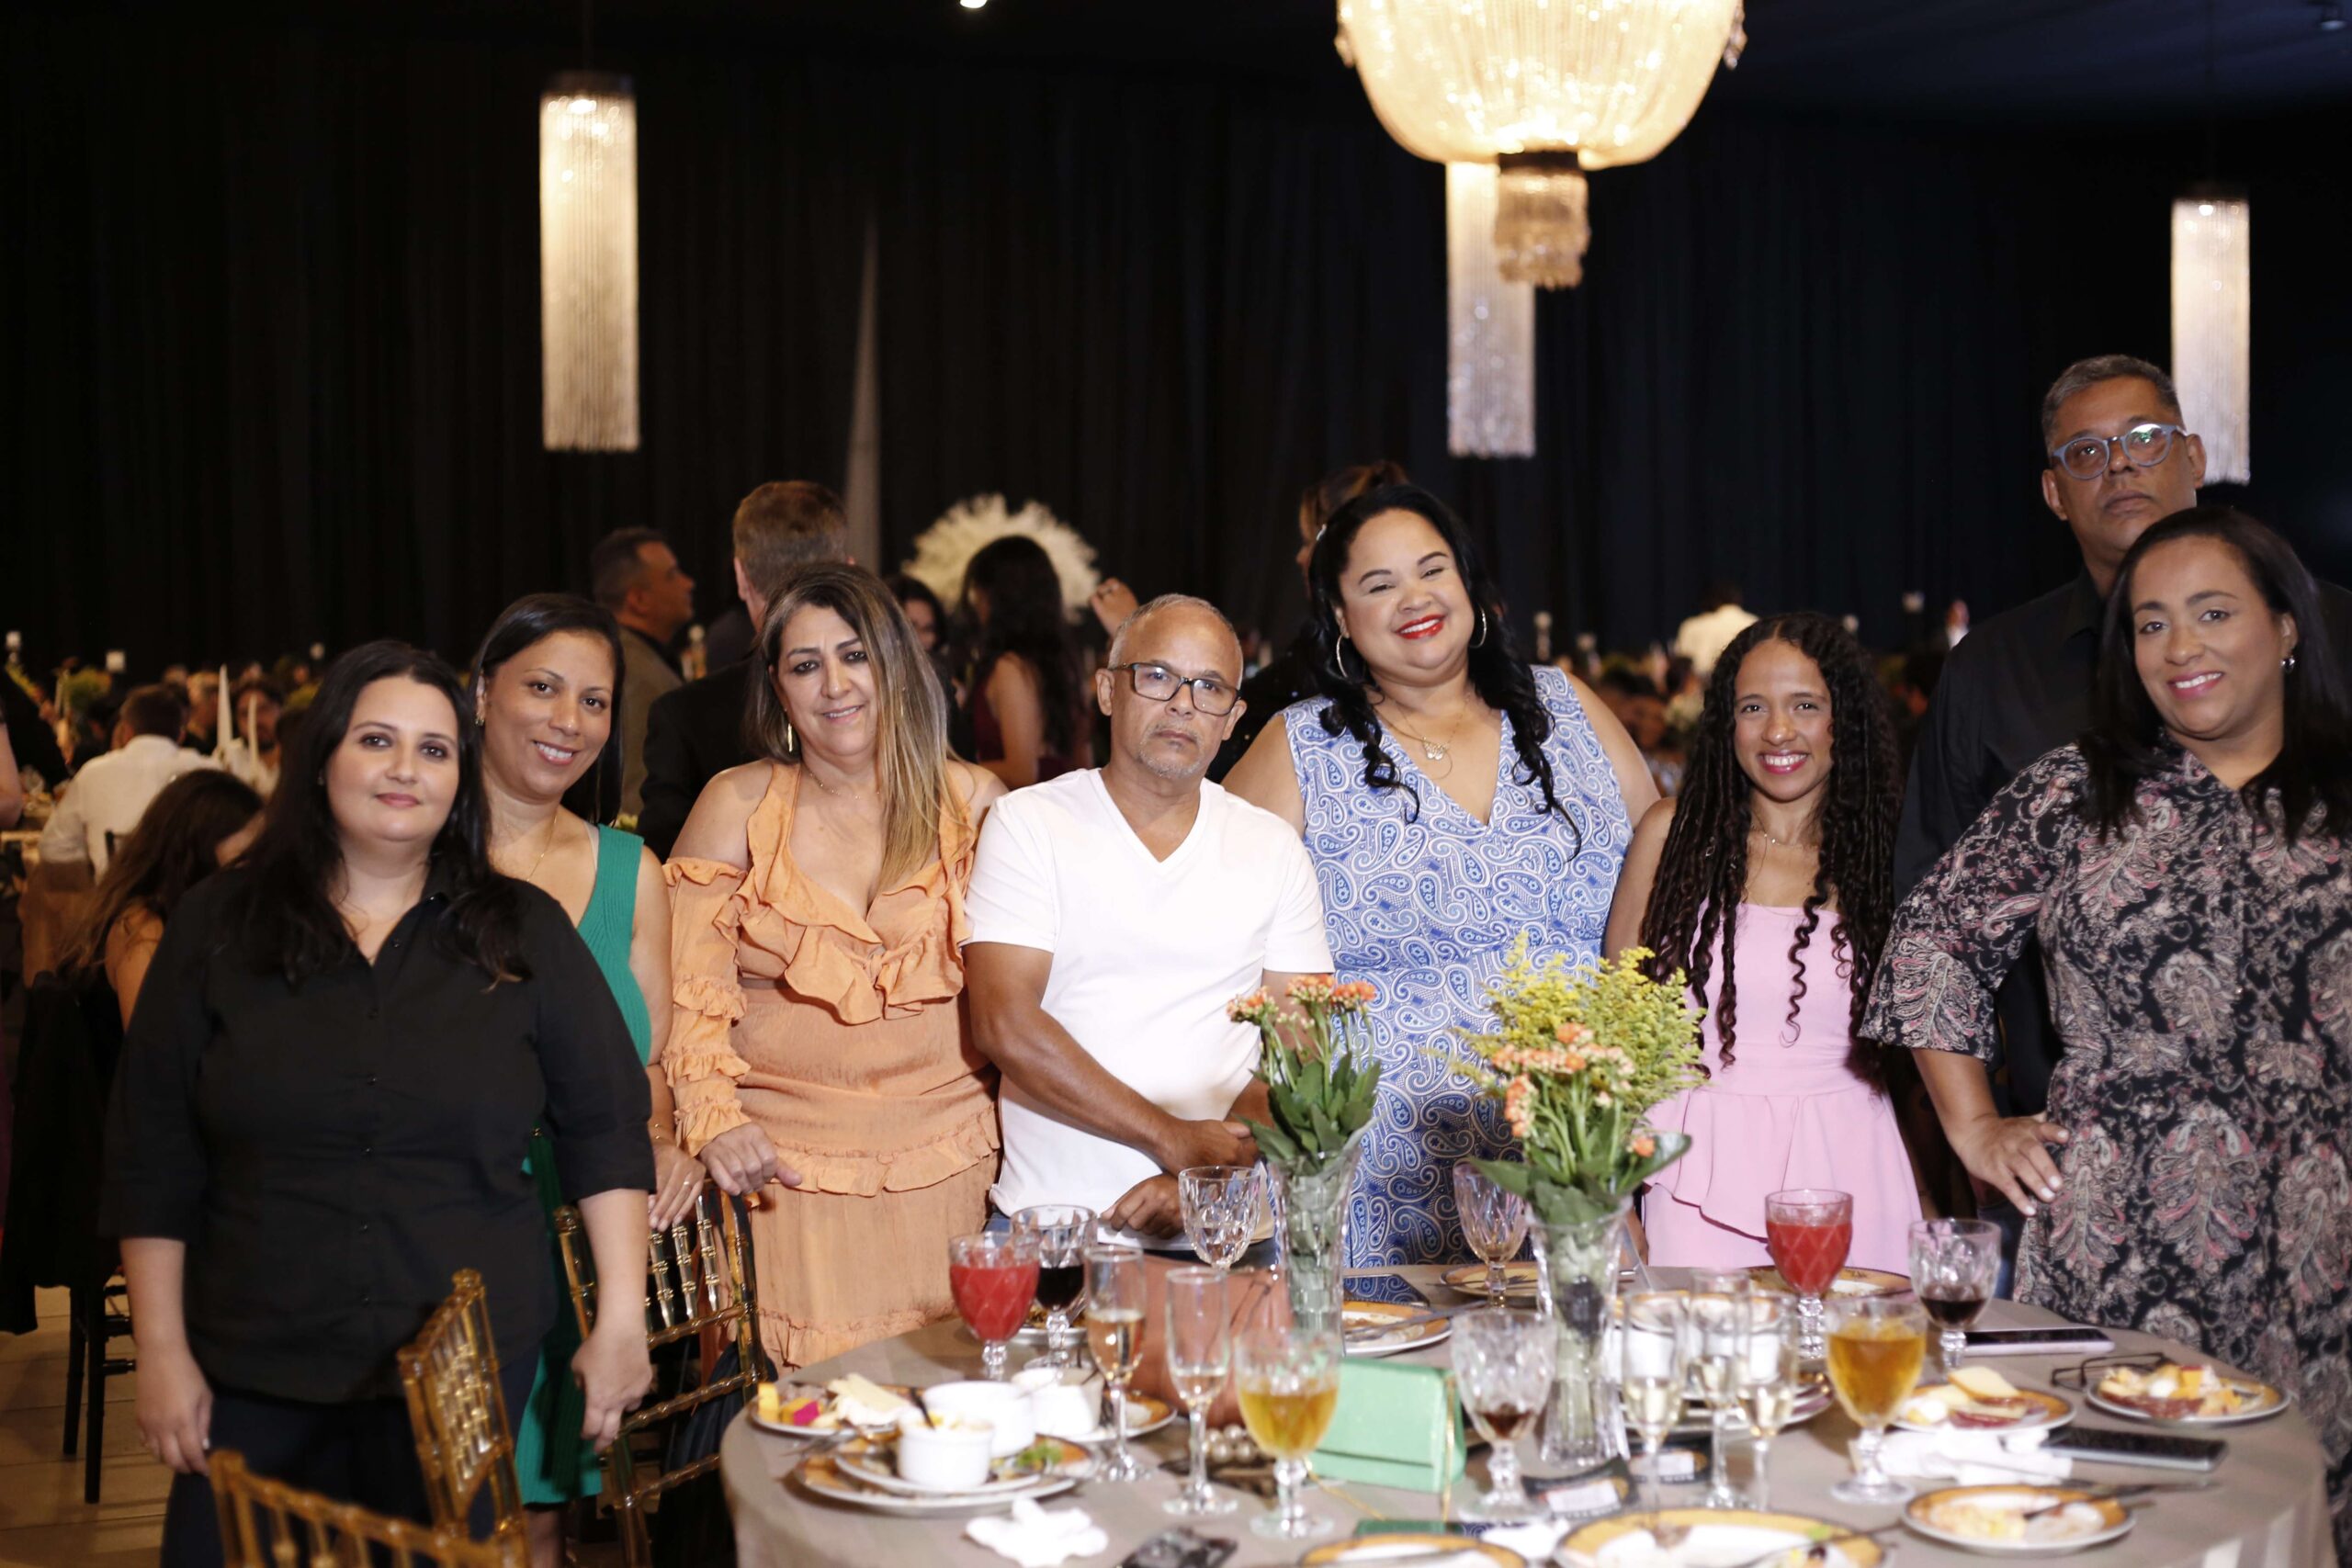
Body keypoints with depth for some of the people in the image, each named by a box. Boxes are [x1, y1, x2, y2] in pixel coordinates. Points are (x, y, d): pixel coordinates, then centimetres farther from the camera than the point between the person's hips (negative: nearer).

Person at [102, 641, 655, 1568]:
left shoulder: (522, 934, 4)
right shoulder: (218, 928, 3)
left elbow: (606, 1130, 4)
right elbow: (152, 1160, 3)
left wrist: (622, 1322, -2)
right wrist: (161, 1351, -1)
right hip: (253, 1380, 0)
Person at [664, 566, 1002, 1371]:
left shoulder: (972, 803, 7)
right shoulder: (738, 806, 5)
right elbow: (691, 991, 1)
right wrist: (713, 1118, -14)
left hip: (945, 1158, 1)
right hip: (790, 1167, -1)